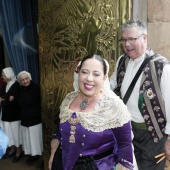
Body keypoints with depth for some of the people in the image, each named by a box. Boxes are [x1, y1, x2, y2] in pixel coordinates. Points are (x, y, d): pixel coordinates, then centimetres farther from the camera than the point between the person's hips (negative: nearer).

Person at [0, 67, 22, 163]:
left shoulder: (16, 85, -16)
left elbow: (14, 101, -19)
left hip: (14, 114, -7)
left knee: (15, 132, 6)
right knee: (9, 132, 15)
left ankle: (18, 152, 20)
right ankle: (12, 149, 31)